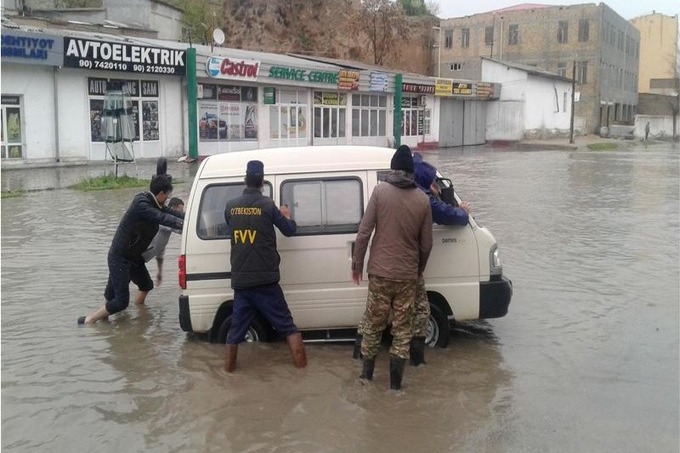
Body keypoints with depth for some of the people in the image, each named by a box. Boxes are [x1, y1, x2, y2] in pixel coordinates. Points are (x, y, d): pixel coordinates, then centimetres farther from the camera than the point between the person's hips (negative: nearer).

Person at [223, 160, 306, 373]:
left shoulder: (231, 206, 3)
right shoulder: (267, 204, -8)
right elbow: (289, 230, 2)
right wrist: (286, 216, 23)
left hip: (240, 279, 3)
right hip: (265, 278, -3)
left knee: (237, 325, 14)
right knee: (286, 323, 8)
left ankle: (229, 366, 20)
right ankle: (300, 361, 9)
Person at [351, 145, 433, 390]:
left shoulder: (380, 191, -7)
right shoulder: (422, 199, -1)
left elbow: (364, 231, -9)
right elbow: (426, 244, 4)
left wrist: (357, 262, 2)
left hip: (380, 271, -1)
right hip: (407, 275, 1)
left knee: (373, 323, 14)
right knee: (402, 327, 10)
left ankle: (367, 371, 25)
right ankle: (396, 380, 12)